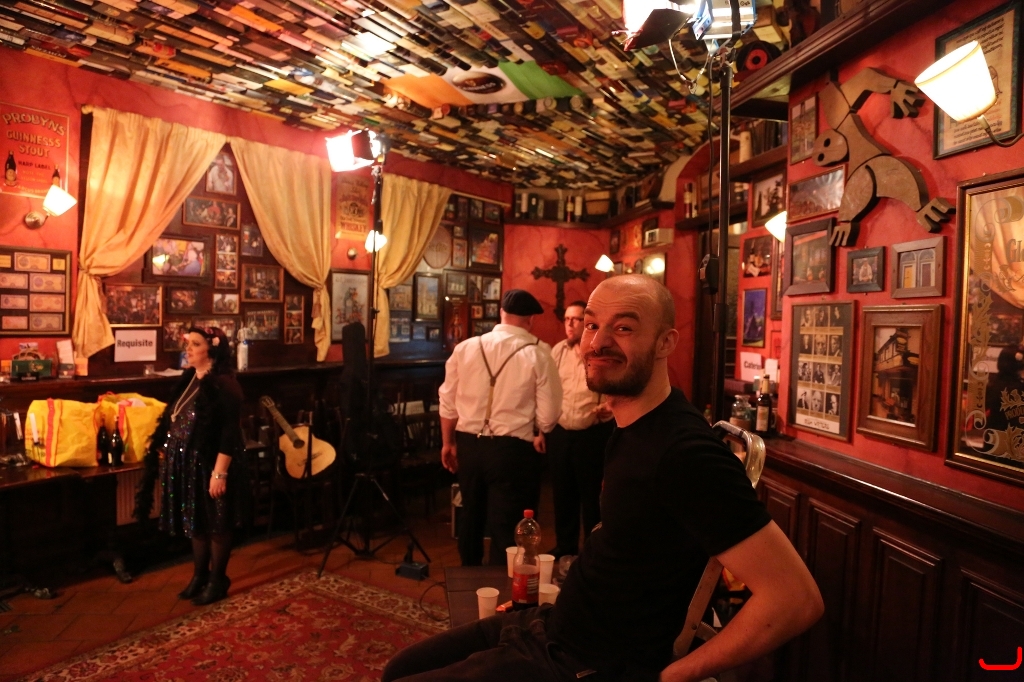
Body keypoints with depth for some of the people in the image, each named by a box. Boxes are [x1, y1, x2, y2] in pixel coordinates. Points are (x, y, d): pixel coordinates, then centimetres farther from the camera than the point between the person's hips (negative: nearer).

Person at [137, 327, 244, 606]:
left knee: (215, 524, 6)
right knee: (195, 522, 18)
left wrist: (220, 472, -23)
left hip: (209, 464, -8)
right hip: (185, 463, 8)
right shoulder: (188, 379, 8)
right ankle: (200, 576, 32)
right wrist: (163, 451, 16)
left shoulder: (224, 384, -18)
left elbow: (229, 433, -21)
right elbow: (173, 420, 17)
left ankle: (218, 581, 20)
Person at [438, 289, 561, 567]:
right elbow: (549, 413, -11)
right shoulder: (538, 353, -9)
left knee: (471, 519, 23)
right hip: (513, 449, -5)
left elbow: (447, 402, 7)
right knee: (507, 529, 7)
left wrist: (448, 443, 20)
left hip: (468, 445, 5)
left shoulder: (465, 347, 2)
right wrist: (538, 434, 10)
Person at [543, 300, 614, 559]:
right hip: (559, 433, 5)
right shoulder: (558, 350, 7)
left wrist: (610, 408, -27)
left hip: (592, 435, -5)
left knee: (592, 494, 6)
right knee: (562, 493, 15)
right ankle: (565, 546, 32)